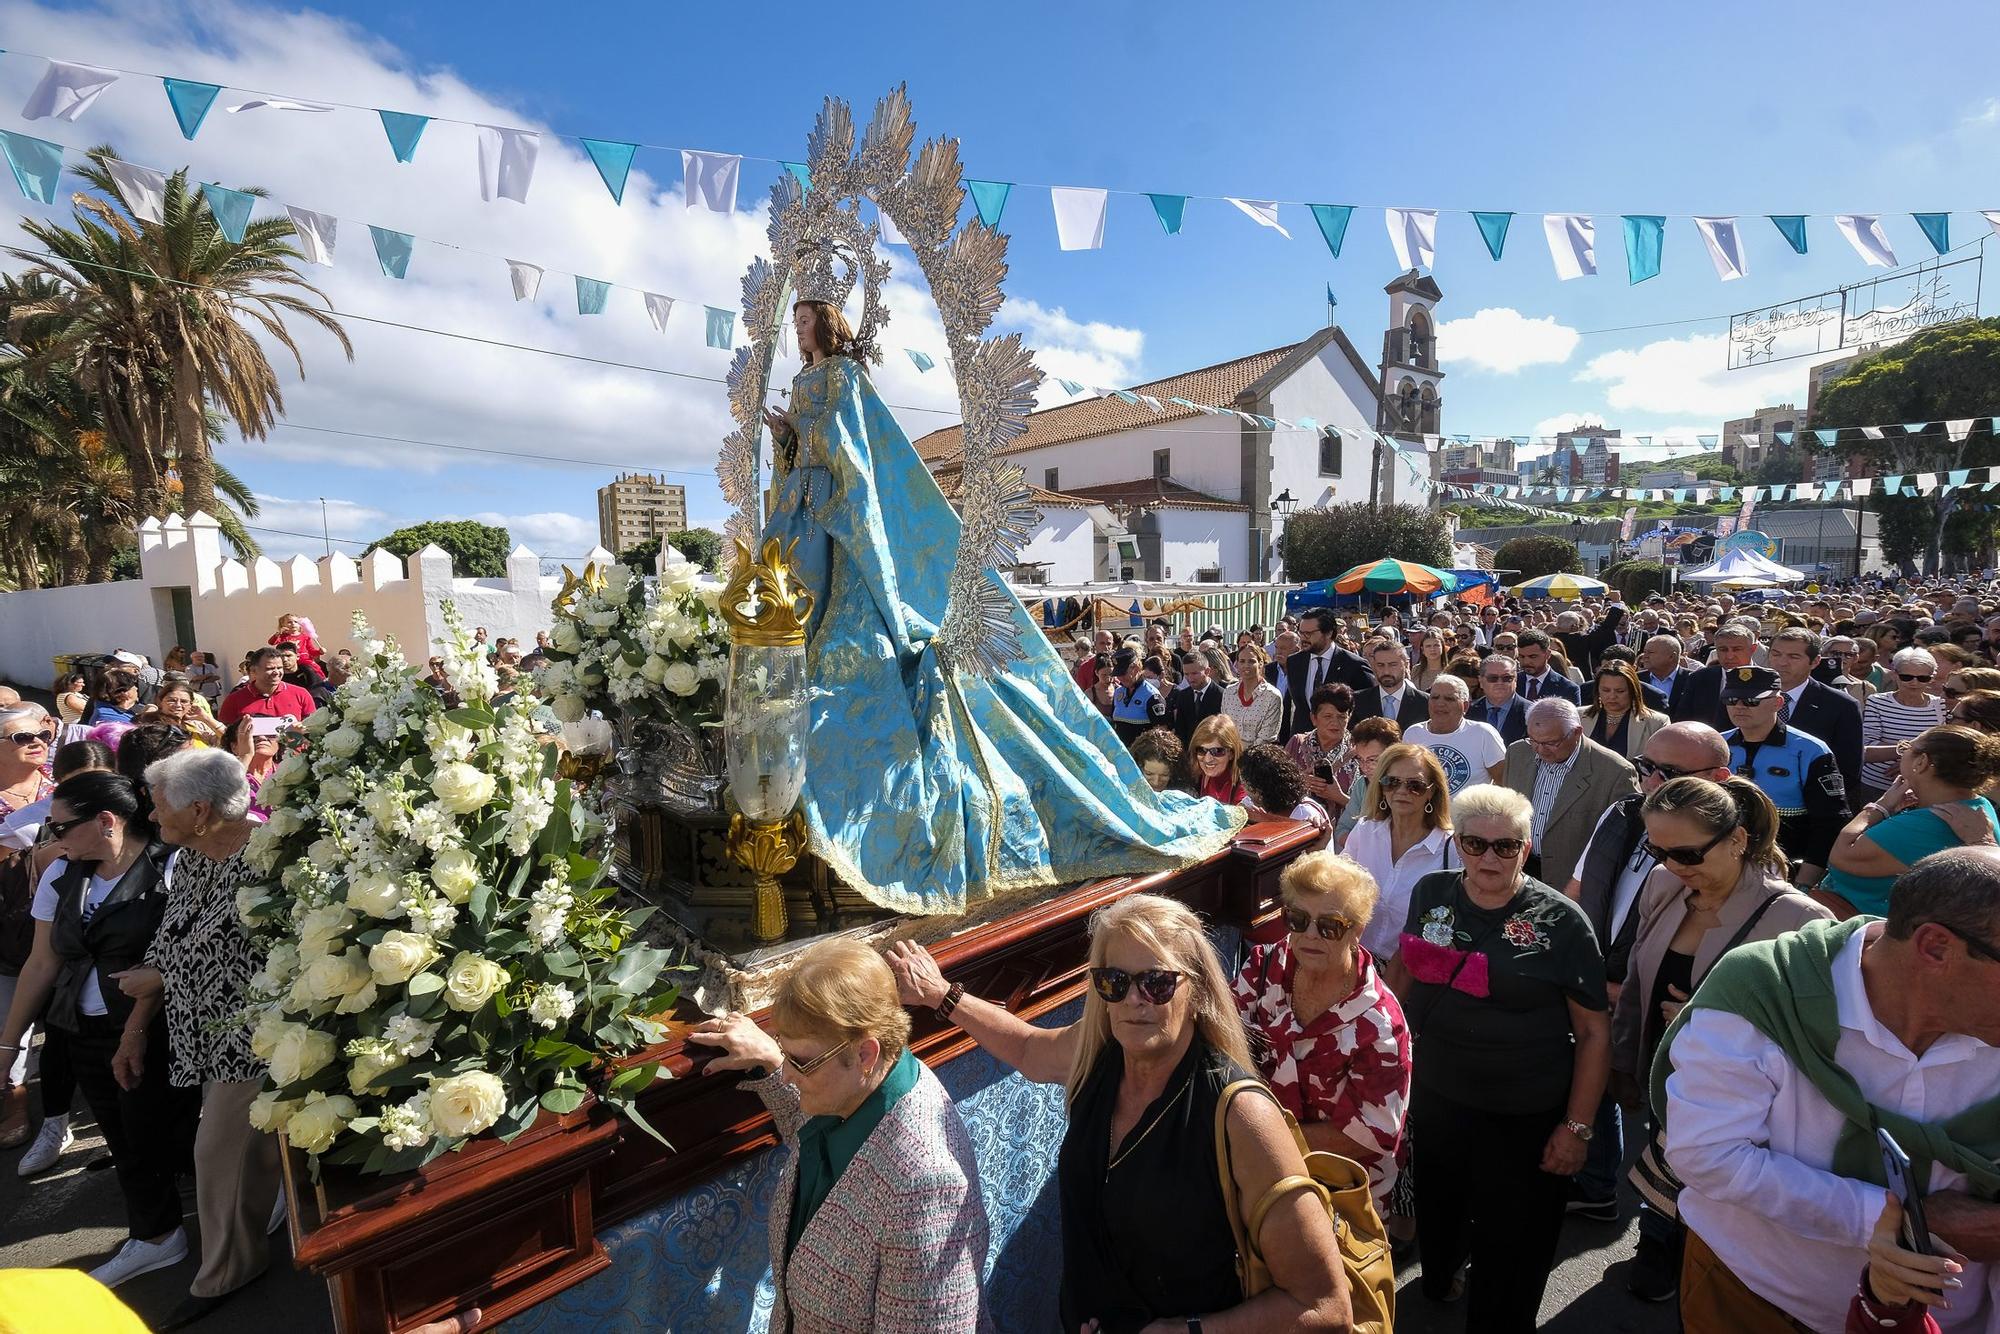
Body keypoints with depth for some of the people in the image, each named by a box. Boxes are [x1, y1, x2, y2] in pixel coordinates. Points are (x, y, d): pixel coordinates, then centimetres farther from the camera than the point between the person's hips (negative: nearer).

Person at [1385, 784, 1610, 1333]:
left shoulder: (1561, 921, -15)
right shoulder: (1432, 893, -5)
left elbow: (1594, 1030, -9)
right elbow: (1406, 969, 11)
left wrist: (1576, 1126, -9)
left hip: (1525, 1120, -4)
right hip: (1435, 1097, 4)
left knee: (1510, 1252, 12)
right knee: (1437, 1210, 26)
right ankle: (1437, 1280, 55)